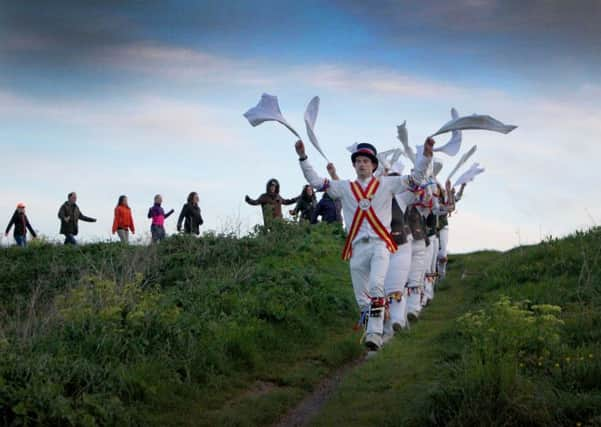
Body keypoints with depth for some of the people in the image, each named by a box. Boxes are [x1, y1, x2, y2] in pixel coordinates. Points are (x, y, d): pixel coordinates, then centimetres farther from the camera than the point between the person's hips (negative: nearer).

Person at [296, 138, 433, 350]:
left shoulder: (386, 184, 12)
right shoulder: (345, 187, 16)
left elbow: (415, 177, 10)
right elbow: (315, 181, 14)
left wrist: (426, 154, -3)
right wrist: (303, 157, 7)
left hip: (379, 244, -3)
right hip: (357, 247, 3)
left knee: (376, 286, -25)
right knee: (362, 297, 4)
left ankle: (375, 333, -29)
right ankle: (371, 331, 14)